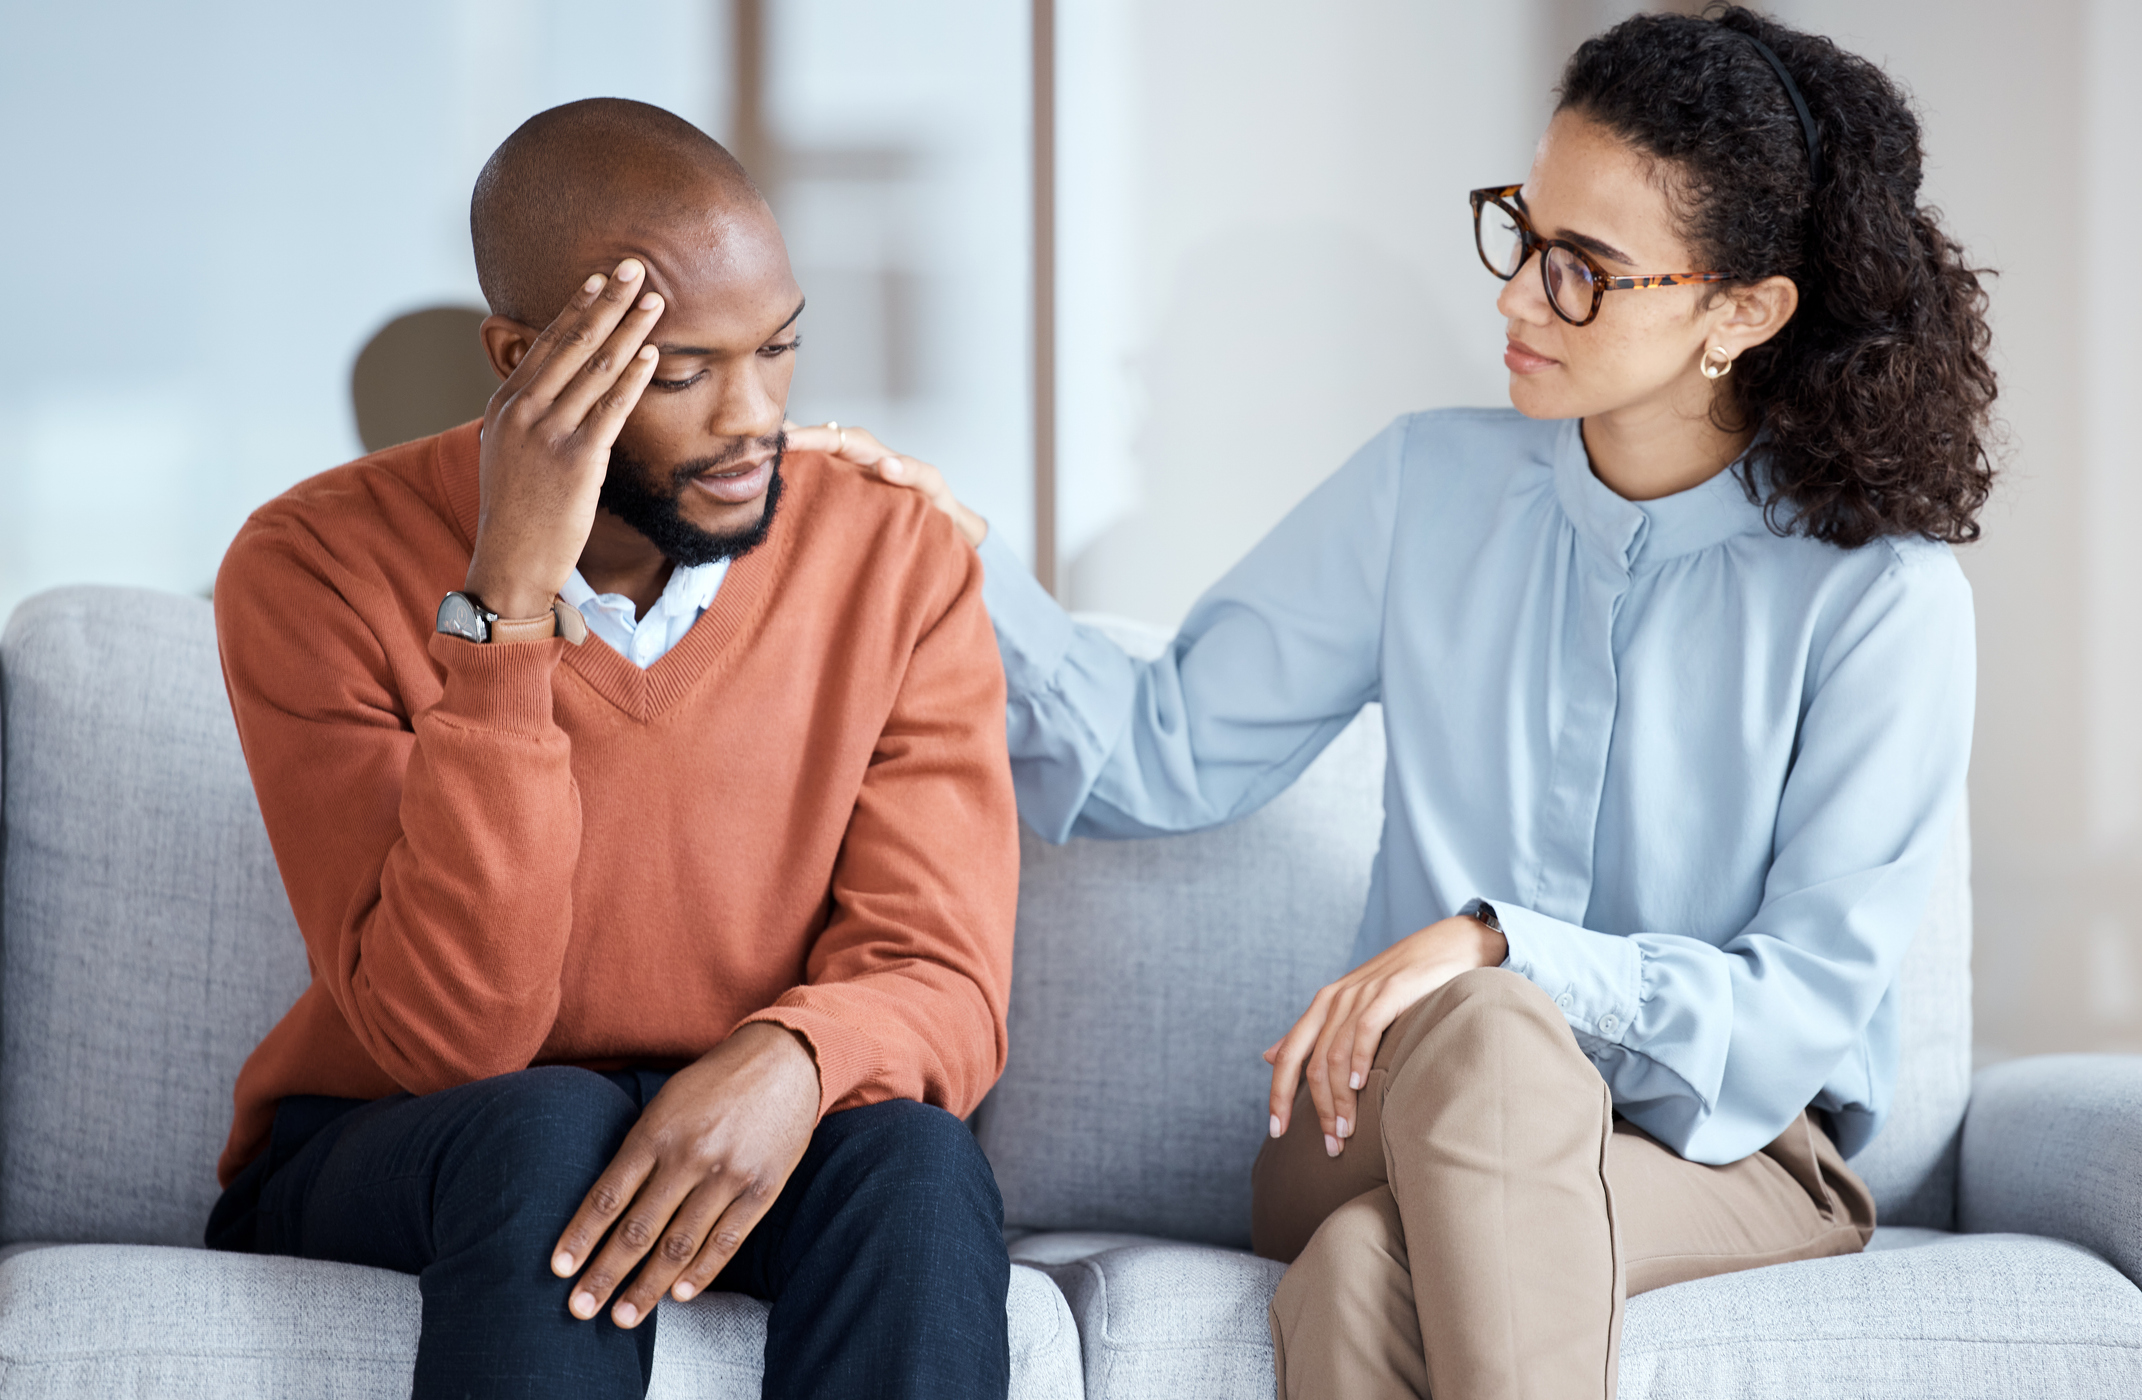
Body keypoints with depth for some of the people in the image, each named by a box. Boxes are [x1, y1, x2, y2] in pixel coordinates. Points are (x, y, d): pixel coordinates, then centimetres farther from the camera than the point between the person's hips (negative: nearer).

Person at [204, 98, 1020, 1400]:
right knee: (548, 1131, -34)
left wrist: (793, 1057, -36)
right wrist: (509, 603, -31)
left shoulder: (900, 561, -6)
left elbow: (942, 986, -11)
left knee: (911, 1150, -30)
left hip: (725, 1156, 2)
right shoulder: (317, 568, -15)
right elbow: (452, 1035, -23)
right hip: (375, 1176, -1)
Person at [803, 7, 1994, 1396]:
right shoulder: (1432, 486, 5)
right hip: (1387, 1113, 4)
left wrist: (1494, 945, -25)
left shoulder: (1884, 600, -7)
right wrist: (964, 562, -9)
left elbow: (1809, 998, -11)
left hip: (1731, 1146, -3)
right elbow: (1171, 750, 7)